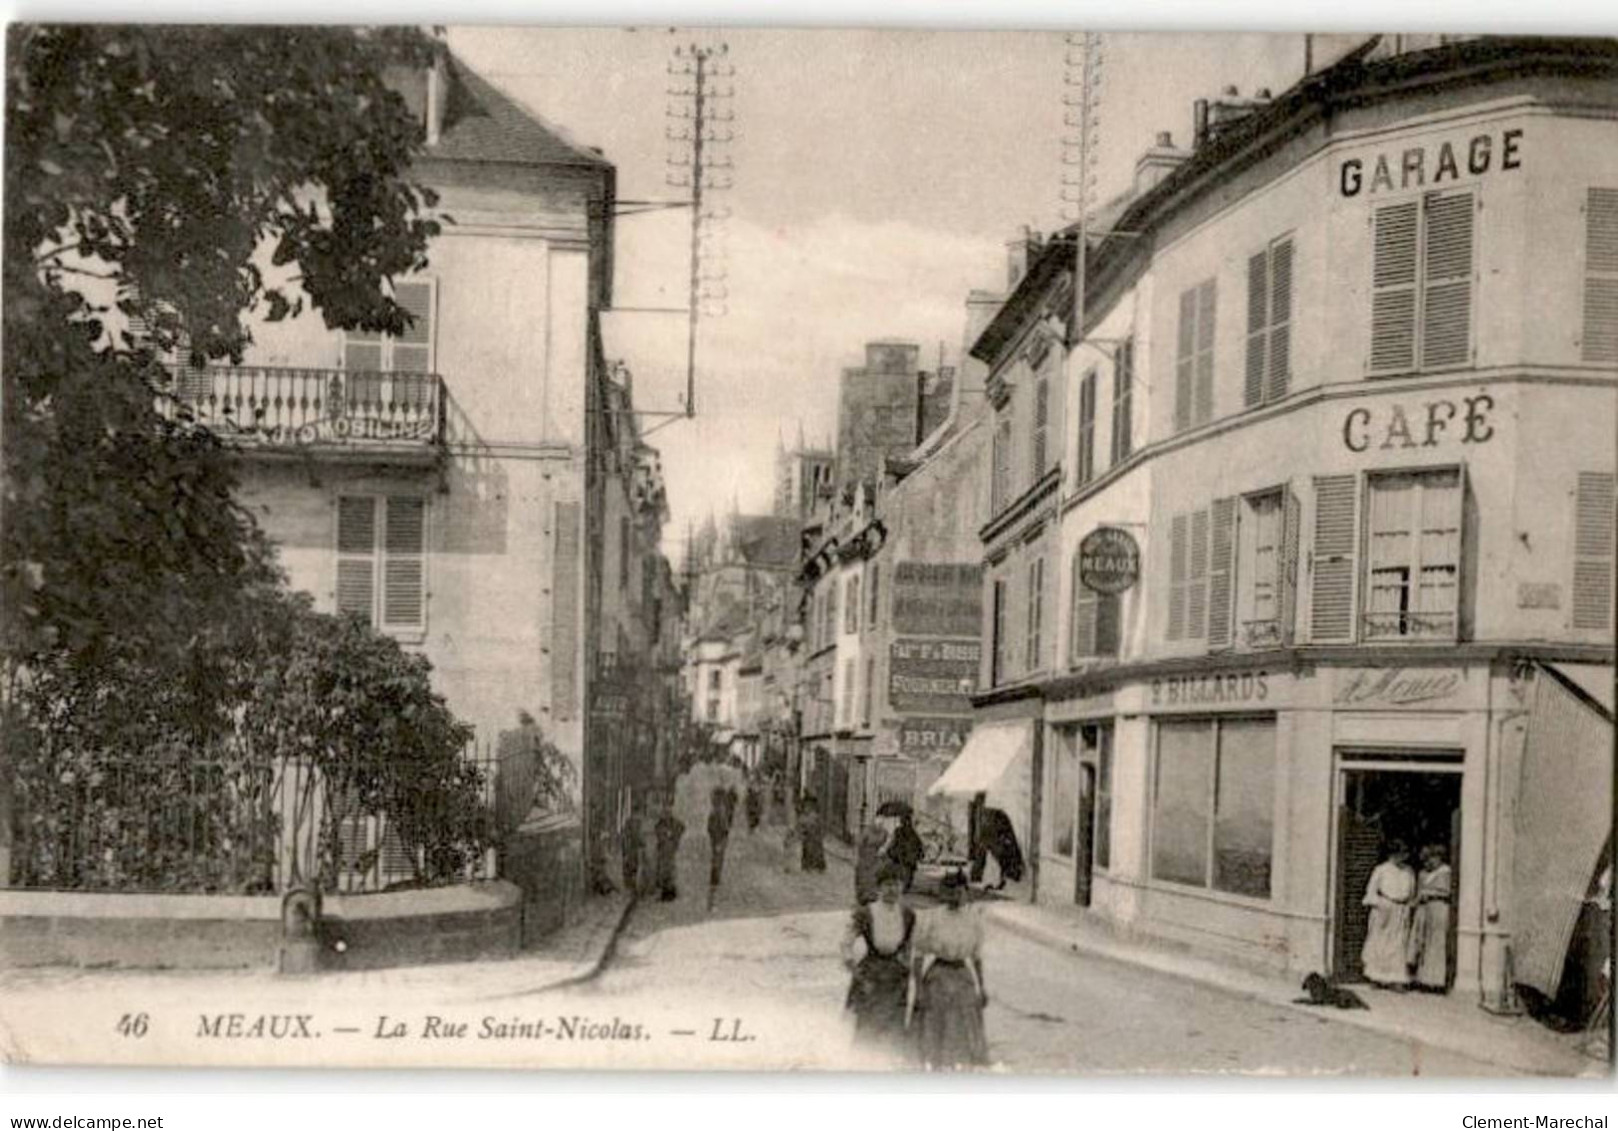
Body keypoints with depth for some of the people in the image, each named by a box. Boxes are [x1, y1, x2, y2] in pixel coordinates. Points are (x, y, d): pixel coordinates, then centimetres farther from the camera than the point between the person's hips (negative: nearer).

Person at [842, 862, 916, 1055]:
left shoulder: (908, 916, -2)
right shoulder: (864, 914, -14)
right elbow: (846, 947, -8)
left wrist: (907, 974, 10)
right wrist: (860, 976, -9)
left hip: (896, 982, 3)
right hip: (870, 982, -3)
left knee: (896, 1035, 3)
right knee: (866, 1034, -1)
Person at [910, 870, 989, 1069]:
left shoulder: (973, 920, 1)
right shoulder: (929, 919, -11)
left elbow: (976, 956, 10)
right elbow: (917, 955, -7)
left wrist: (981, 987, 8)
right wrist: (919, 990, -12)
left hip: (963, 979, 3)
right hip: (935, 978, -3)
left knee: (964, 1034, 3)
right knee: (935, 1036, 5)